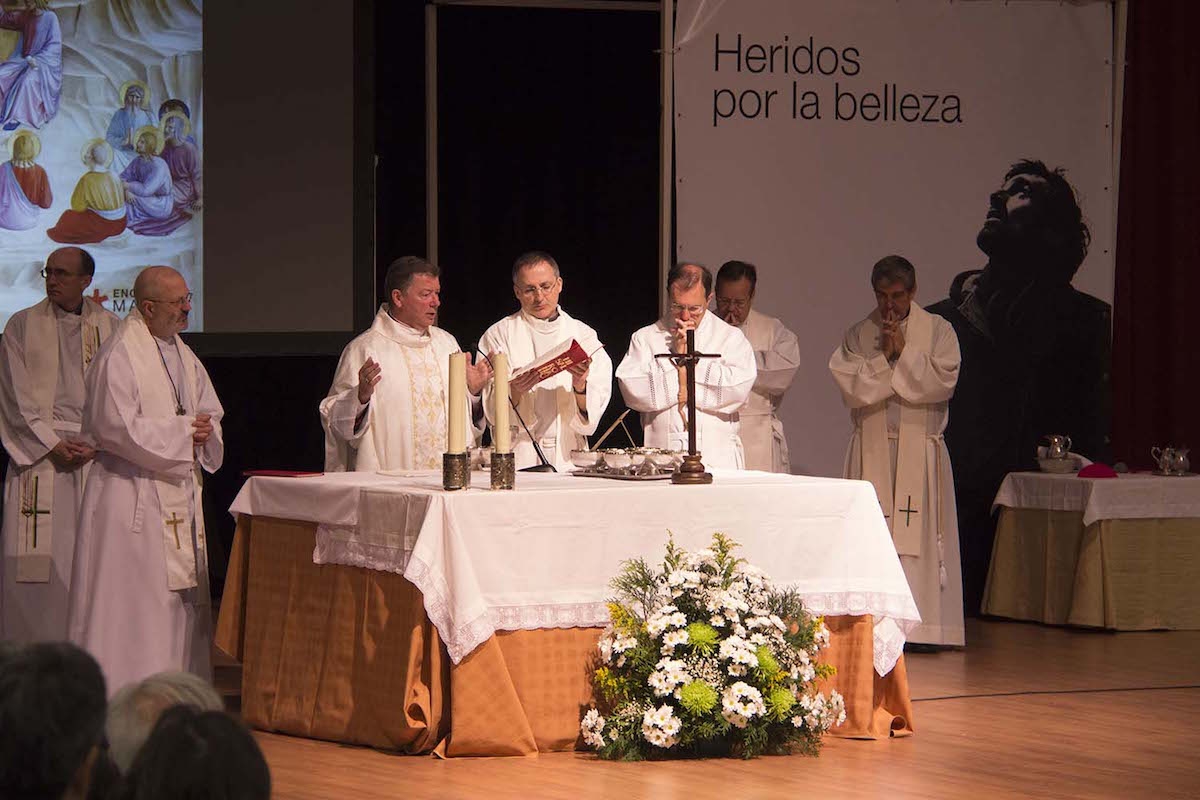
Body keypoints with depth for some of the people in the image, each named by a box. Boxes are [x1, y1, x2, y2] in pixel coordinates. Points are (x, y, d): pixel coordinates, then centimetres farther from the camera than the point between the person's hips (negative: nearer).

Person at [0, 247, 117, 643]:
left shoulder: (111, 328, 9)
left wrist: (98, 445, -7)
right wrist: (52, 444, -9)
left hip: (97, 455, 1)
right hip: (38, 452, -1)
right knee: (37, 559, -6)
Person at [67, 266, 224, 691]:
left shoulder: (183, 354, 15)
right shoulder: (118, 356, -12)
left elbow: (210, 412, 23)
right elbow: (119, 427, -19)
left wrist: (205, 430, -1)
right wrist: (183, 432, -14)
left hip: (179, 492, 9)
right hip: (133, 493, -9)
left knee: (181, 598, 9)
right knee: (130, 595, -8)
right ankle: (120, 691, -6)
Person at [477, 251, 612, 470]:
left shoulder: (584, 335, 13)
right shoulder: (499, 335, 9)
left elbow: (592, 413, 6)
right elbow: (492, 412, 1)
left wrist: (580, 386, -14)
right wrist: (514, 391, -18)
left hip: (568, 458, 2)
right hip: (519, 458, -1)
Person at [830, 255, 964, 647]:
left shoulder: (938, 331, 5)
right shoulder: (859, 335, 9)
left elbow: (942, 382, -8)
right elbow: (851, 387, -3)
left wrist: (904, 352, -10)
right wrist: (885, 358, -11)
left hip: (920, 451, -1)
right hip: (871, 449, 1)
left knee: (919, 534, -6)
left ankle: (920, 621, -5)